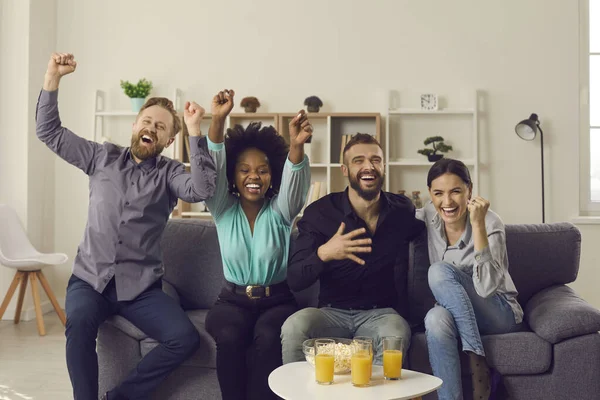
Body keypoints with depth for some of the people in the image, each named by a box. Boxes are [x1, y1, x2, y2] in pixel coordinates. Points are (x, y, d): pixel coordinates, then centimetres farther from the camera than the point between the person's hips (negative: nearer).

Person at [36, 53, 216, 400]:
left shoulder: (170, 173, 2)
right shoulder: (103, 157, 10)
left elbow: (203, 189, -19)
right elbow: (50, 132, 10)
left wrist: (195, 132, -22)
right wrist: (53, 77, 1)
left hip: (141, 286, 0)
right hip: (90, 279, 1)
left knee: (186, 339, -21)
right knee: (80, 322, -34)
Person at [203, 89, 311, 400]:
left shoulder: (280, 211, 1)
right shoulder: (223, 209, 3)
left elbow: (295, 178, -20)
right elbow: (213, 168, -13)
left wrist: (297, 145, -42)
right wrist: (217, 120, -30)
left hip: (278, 300, -1)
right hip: (233, 300, 1)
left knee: (267, 337, -32)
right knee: (229, 336, -31)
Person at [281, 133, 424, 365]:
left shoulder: (403, 210, 3)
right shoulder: (319, 212, -3)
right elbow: (295, 281, -8)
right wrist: (323, 254, -29)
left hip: (383, 313, 1)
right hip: (332, 312, 0)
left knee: (396, 336, -34)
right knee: (293, 327, -31)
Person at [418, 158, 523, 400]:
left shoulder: (490, 222, -17)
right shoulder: (428, 217, -5)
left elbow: (486, 287, -29)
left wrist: (477, 224, -34)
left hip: (498, 314, -2)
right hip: (453, 312, 3)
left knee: (440, 270, -28)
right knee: (436, 318, -34)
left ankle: (477, 362, -24)